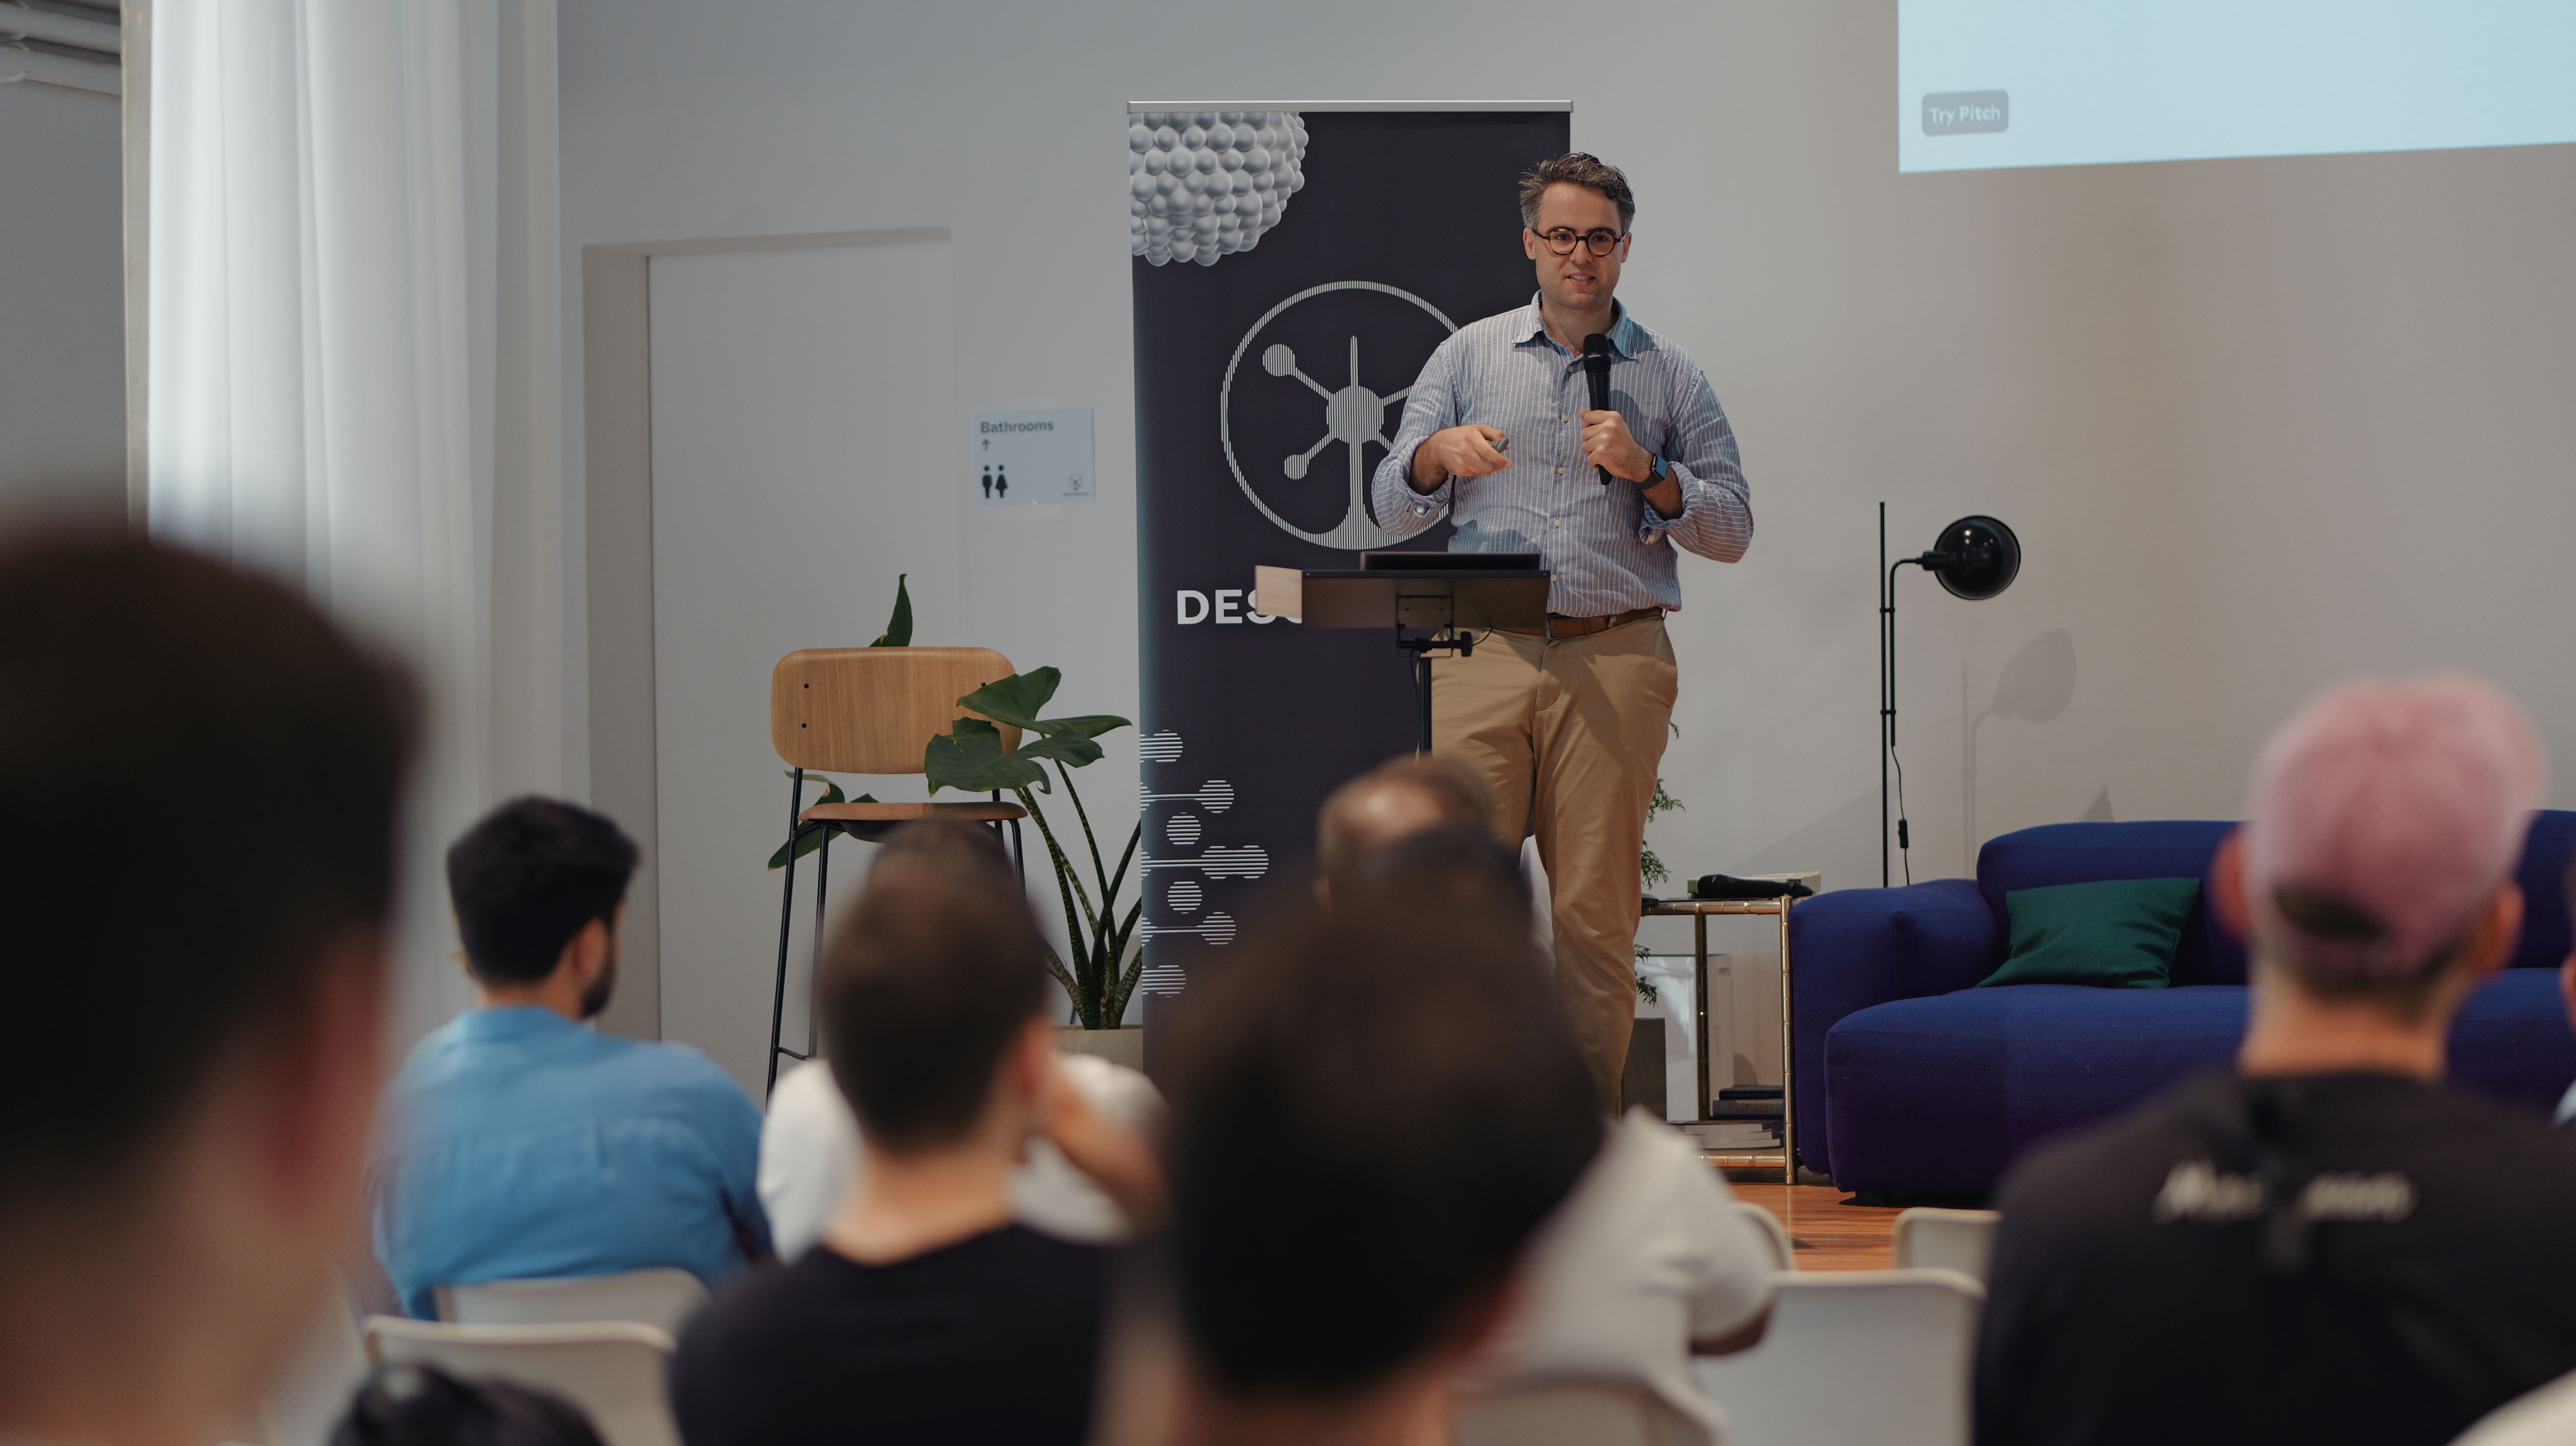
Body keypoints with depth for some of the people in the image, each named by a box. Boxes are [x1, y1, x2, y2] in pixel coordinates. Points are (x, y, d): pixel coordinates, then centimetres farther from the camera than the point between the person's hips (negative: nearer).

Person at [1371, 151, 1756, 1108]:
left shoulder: (1668, 378, 11)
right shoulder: (1468, 357, 13)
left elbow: (1732, 528, 8)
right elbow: (1393, 510, 10)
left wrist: (1648, 474, -9)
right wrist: (1438, 455, -11)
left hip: (1614, 661, 0)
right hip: (1485, 657, 1)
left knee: (1595, 911, -1)